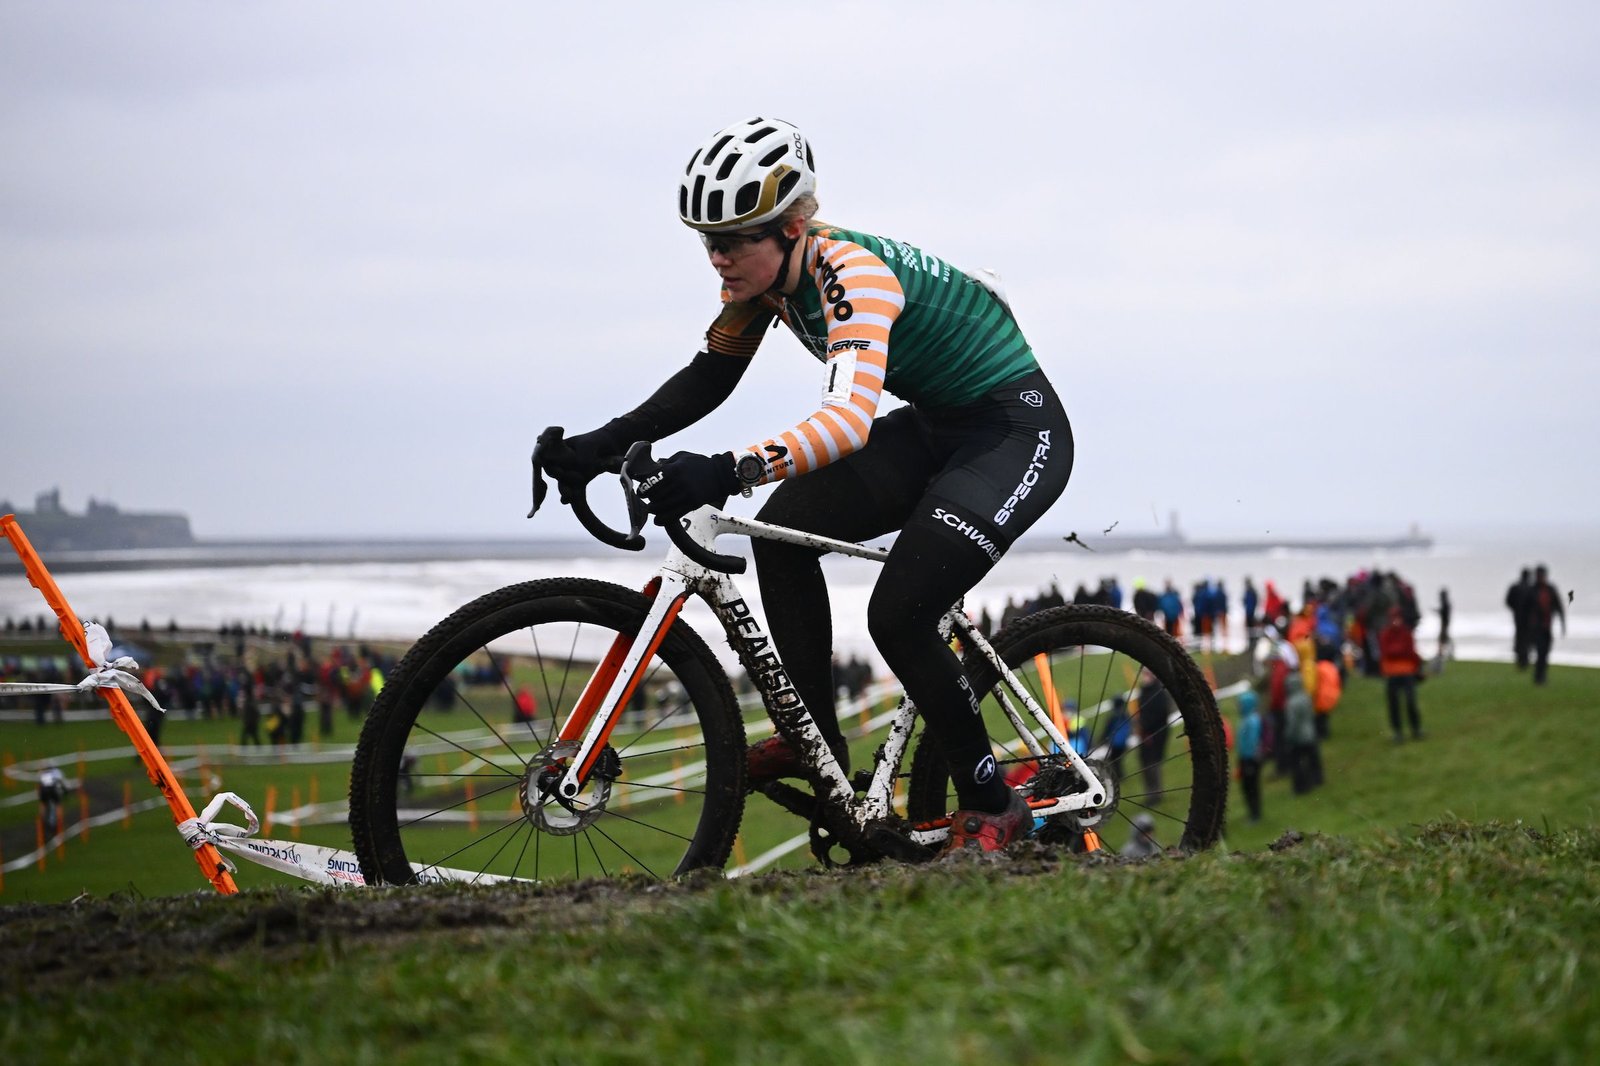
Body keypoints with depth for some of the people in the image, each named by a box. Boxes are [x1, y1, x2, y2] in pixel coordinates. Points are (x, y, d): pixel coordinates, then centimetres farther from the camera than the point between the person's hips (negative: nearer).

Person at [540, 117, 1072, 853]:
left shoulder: (851, 274, -32)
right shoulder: (763, 273, -6)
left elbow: (850, 419, -47)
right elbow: (708, 378, 3)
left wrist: (731, 471, -61)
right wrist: (607, 443, -12)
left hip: (1018, 432, -9)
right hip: (936, 428, 9)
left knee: (898, 615, -20)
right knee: (783, 529, -7)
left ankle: (991, 807, -2)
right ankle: (814, 740, 5)